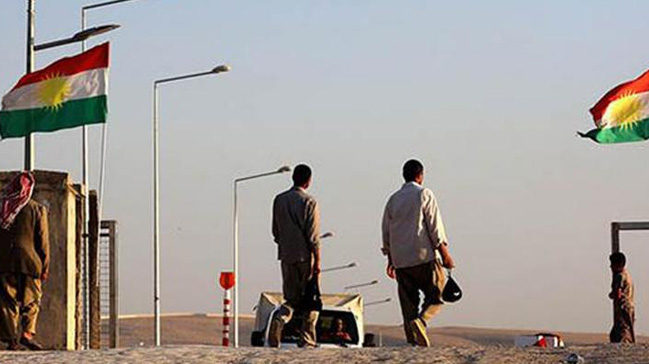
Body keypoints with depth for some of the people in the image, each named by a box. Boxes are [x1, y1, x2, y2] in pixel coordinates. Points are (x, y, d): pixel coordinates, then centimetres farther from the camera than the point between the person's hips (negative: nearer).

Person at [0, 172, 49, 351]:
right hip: (29, 261, -2)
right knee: (31, 301, 8)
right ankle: (27, 333, -9)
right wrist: (45, 266, 3)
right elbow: (42, 240, -2)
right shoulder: (37, 209, -2)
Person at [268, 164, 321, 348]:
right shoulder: (309, 202, -10)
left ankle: (280, 318, -19)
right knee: (310, 300, 7)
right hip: (306, 256, -4)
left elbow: (276, 231, 11)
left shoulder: (279, 200, 5)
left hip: (287, 256, 4)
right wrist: (317, 261, -8)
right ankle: (307, 340, 4)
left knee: (292, 298, 11)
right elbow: (313, 236, -12)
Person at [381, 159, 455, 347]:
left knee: (408, 302, 7)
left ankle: (413, 341, 2)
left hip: (400, 260, 5)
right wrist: (445, 254, -5)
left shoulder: (393, 199, 14)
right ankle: (420, 320, -24)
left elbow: (386, 232, 16)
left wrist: (391, 260, 23)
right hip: (424, 256, -5)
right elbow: (435, 226, -7)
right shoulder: (424, 194, -2)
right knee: (437, 294, 2)